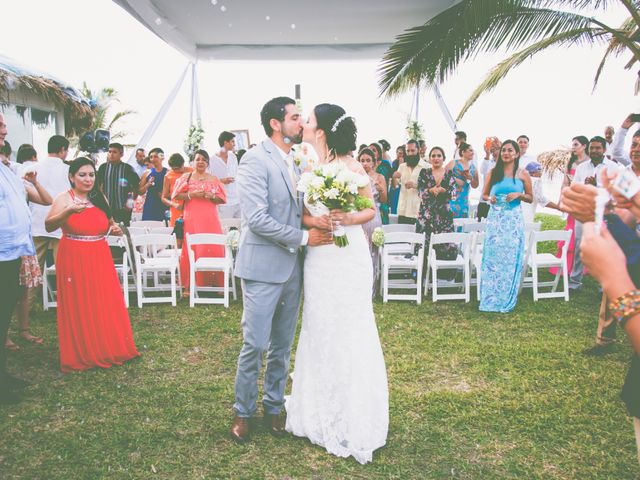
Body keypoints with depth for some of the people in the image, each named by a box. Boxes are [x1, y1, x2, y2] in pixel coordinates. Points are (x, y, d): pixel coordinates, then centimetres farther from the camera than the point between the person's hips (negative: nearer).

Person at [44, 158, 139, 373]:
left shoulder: (100, 199, 10)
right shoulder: (64, 199, -5)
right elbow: (49, 226, -19)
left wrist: (115, 229, 2)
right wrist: (69, 211, -34)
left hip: (100, 260, 5)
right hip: (74, 260, -4)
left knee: (107, 305, 6)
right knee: (78, 308, 3)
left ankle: (107, 350, 23)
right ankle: (80, 356, 17)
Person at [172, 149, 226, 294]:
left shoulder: (214, 179, 13)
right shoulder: (186, 177, 10)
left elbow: (223, 199, 8)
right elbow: (176, 195, 1)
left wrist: (211, 196, -9)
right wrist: (192, 194, -12)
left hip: (210, 219, 1)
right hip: (192, 218, -1)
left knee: (213, 248, -3)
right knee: (191, 249, -3)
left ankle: (215, 282, 6)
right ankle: (189, 285, 1)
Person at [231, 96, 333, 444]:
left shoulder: (293, 163, 13)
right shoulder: (255, 160, -11)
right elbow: (257, 219, -20)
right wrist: (304, 237, -16)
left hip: (292, 267, 7)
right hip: (263, 267, -7)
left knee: (283, 345, 14)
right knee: (255, 345, 1)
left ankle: (273, 407, 30)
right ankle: (243, 412, 20)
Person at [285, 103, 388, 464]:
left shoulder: (352, 166, -8)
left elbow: (371, 210, -2)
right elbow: (302, 212, 6)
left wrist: (349, 219, -21)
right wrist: (313, 221, -14)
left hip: (349, 257, -5)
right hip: (318, 258, 5)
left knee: (350, 334, 4)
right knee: (320, 331, 13)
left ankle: (354, 420, 20)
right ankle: (322, 413, 29)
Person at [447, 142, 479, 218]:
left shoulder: (473, 167, 11)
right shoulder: (453, 164, -2)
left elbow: (475, 186, 13)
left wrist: (470, 178, -6)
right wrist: (454, 180, -15)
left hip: (464, 201, 5)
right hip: (452, 198, -5)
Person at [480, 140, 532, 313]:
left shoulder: (522, 174, 4)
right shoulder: (493, 173, 7)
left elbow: (530, 197, 9)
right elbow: (484, 194, 13)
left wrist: (518, 195, -10)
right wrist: (489, 198, -9)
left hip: (514, 220, -1)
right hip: (495, 219, 1)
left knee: (511, 258, 2)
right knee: (492, 257, 0)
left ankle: (507, 300, 14)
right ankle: (490, 298, 10)